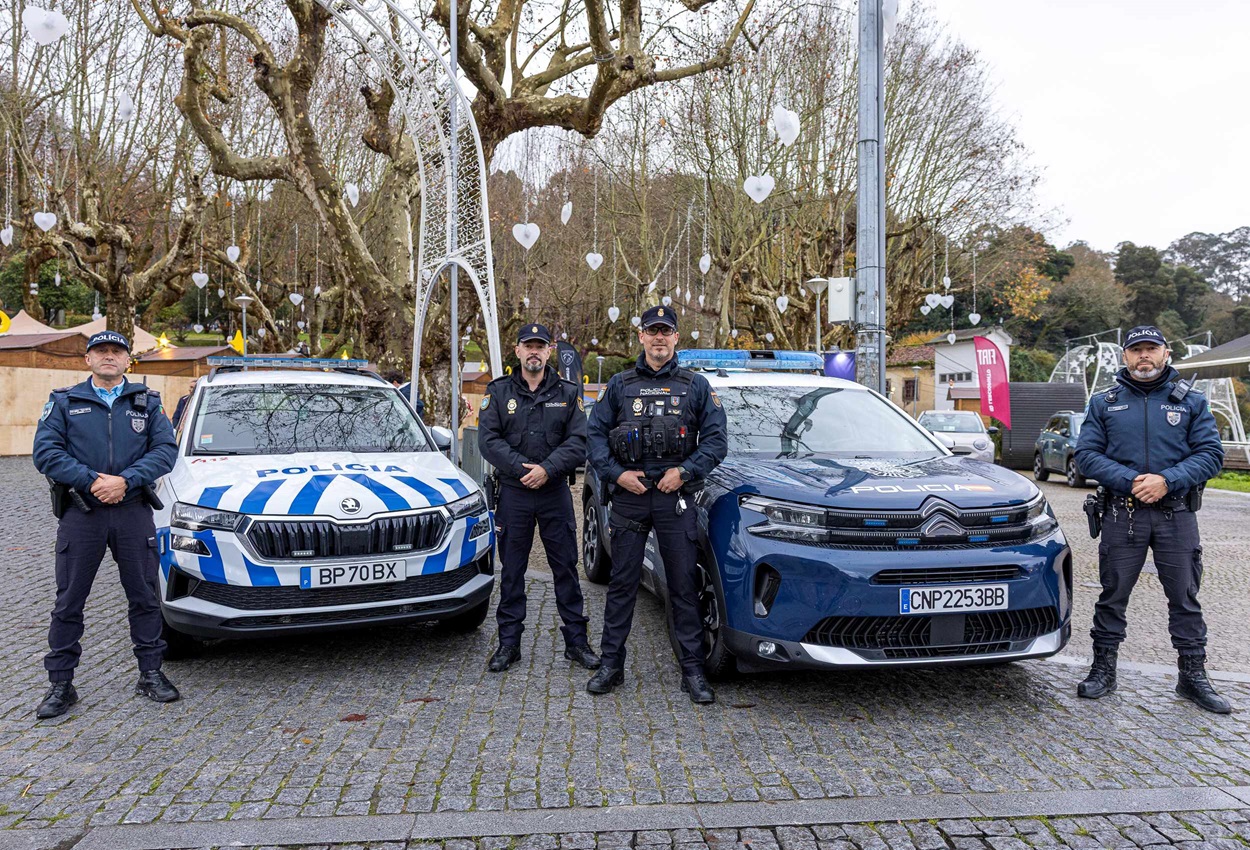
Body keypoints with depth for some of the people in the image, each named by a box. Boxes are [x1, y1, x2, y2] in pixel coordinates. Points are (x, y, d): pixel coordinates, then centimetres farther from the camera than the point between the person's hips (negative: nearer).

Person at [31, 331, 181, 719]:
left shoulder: (148, 402, 9)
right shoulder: (64, 402, 7)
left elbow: (165, 449, -2)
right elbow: (45, 452, -3)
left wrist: (126, 481, -16)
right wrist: (92, 482, -15)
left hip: (134, 513, 1)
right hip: (81, 513, 0)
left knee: (144, 597, 7)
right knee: (69, 602, 5)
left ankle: (151, 674, 19)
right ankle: (60, 684, 15)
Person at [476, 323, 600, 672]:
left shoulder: (568, 393, 5)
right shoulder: (498, 392, 5)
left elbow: (579, 440, -3)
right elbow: (488, 440, -5)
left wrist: (547, 469, -17)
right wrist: (523, 469, -16)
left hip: (555, 492, 0)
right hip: (513, 494, 0)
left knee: (566, 568, 5)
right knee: (511, 571, 7)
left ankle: (576, 640, 16)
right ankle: (509, 643, 17)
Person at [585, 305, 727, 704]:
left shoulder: (696, 386, 8)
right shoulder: (620, 385, 10)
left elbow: (716, 438, 4)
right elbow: (596, 434, 7)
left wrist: (686, 471, -8)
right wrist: (617, 474, -6)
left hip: (676, 497, -1)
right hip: (629, 495, 1)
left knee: (684, 584, 2)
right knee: (621, 583, 6)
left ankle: (692, 670, 10)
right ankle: (611, 664, 16)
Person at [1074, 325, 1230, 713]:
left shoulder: (1191, 401, 8)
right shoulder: (1104, 403, 8)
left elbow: (1211, 454, 0)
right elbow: (1086, 454, 0)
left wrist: (1167, 480, -16)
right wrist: (1129, 481, -15)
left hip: (1177, 514, 1)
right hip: (1122, 514, 0)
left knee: (1185, 597, 6)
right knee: (1113, 595, 5)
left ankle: (1193, 675, 18)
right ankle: (1103, 669, 15)